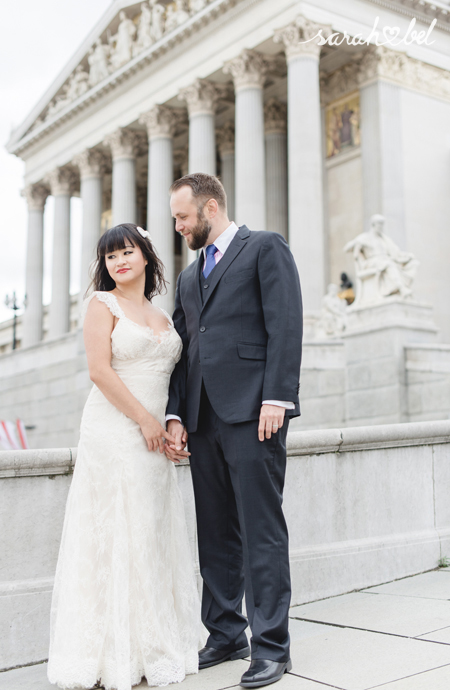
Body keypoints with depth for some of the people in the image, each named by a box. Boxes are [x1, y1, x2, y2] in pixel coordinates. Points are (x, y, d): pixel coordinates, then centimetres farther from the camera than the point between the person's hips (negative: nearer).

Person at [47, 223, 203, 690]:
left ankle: (154, 645, 21)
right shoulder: (103, 304, -1)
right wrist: (144, 419, -13)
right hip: (114, 430, -6)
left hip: (154, 435, 7)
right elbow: (99, 370, -12)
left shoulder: (162, 316, 17)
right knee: (118, 537, -4)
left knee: (156, 535, 9)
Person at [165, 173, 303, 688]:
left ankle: (271, 646, 4)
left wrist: (276, 398, -16)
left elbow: (285, 326, -7)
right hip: (204, 418, 7)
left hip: (252, 412, -7)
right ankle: (226, 635, 21)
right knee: (216, 534, 10)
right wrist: (175, 414, 8)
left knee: (261, 532, -5)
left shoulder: (265, 248, 4)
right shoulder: (189, 276, 24)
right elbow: (182, 350, 19)